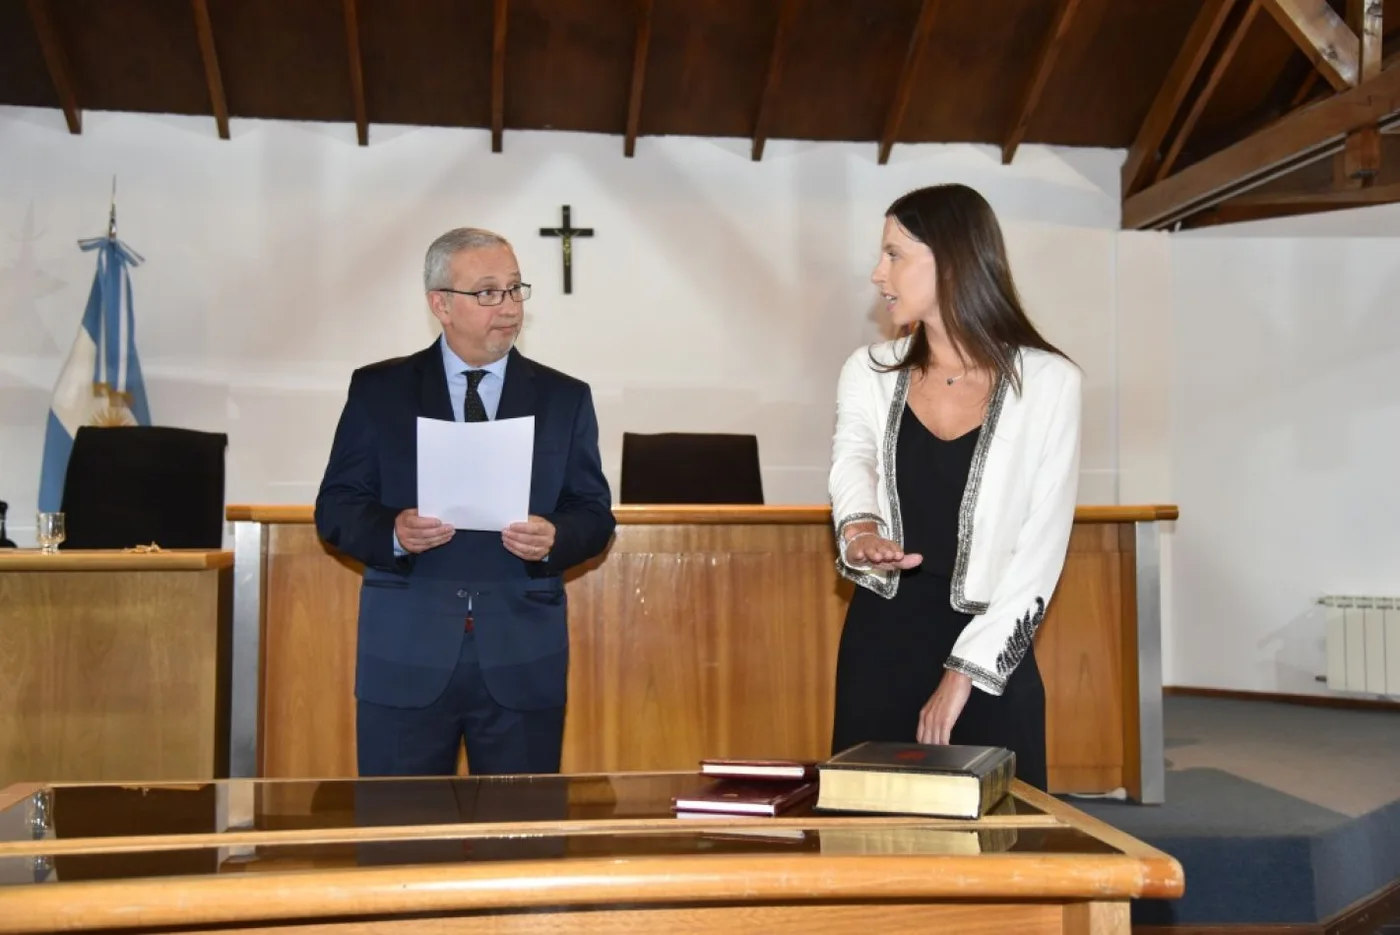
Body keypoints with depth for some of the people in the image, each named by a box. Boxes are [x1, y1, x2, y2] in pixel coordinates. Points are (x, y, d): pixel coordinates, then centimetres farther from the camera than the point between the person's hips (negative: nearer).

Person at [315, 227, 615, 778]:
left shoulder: (565, 398, 8)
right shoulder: (378, 390, 5)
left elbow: (594, 514, 8)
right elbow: (335, 508, 4)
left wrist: (554, 539, -14)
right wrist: (392, 532, -16)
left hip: (523, 658, 1)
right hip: (406, 655, -1)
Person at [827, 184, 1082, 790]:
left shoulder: (1047, 382, -6)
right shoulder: (869, 373, 6)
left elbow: (1041, 547, -8)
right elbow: (852, 460, -9)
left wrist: (964, 671, -12)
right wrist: (859, 529, -32)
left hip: (990, 651, -2)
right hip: (880, 640, 3)